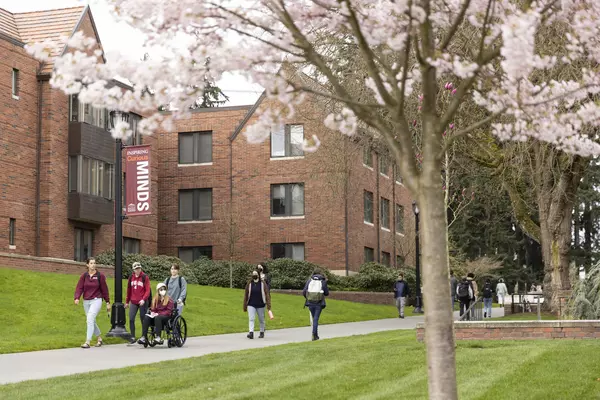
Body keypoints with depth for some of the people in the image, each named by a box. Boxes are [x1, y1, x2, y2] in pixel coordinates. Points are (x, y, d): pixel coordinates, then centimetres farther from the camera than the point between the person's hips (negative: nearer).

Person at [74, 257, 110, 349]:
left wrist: (108, 302, 3)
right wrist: (77, 298, -19)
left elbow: (104, 289, 1)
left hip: (96, 300, -4)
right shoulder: (84, 276, 4)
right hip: (86, 301, 4)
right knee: (92, 321, 13)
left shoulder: (100, 276, -3)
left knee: (90, 319, -18)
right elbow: (79, 287, -2)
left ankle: (87, 342, -18)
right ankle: (99, 338, 33)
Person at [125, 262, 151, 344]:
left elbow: (148, 290, -8)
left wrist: (144, 299, -21)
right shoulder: (131, 277, 10)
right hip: (133, 302, 4)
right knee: (131, 319, -6)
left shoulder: (145, 277, -3)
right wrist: (127, 301, 19)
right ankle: (133, 337, -1)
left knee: (143, 320, 2)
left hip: (142, 302, -4)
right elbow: (129, 290, 17)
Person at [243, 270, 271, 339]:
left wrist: (268, 305, -16)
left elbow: (267, 294, -7)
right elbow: (246, 295, 6)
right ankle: (251, 333, -19)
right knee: (251, 319, -13)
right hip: (251, 305, 0)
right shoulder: (249, 283, -1)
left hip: (260, 305, 0)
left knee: (261, 320, 11)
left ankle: (262, 333, 27)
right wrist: (245, 306, 7)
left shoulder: (263, 283, -5)